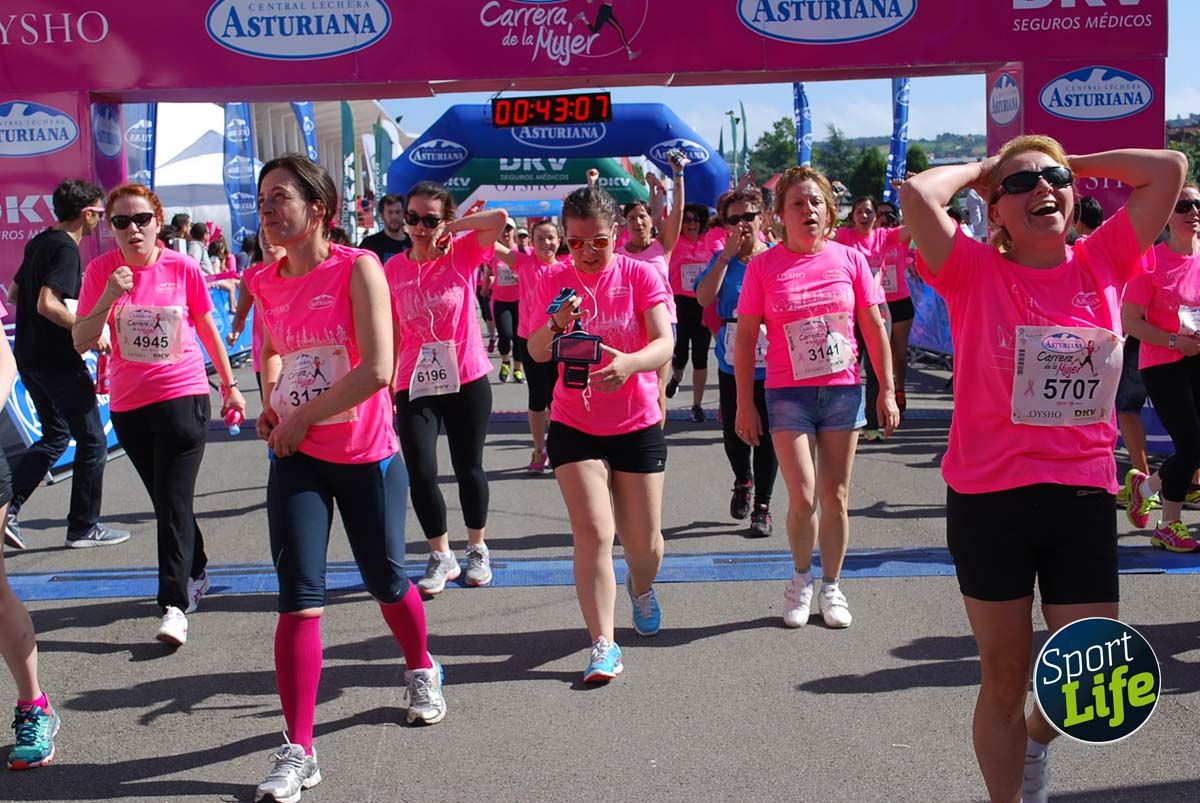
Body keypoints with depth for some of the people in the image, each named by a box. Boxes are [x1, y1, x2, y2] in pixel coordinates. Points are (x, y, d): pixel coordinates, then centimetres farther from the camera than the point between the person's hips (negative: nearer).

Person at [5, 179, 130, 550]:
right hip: (58, 361, -9)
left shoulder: (37, 243, 12)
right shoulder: (66, 249, -16)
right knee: (92, 441, 3)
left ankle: (9, 508, 9)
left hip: (29, 356, 9)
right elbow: (48, 304, -27)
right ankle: (83, 527, 10)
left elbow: (15, 293, 23)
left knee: (56, 435, 20)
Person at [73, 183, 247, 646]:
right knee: (166, 500, 16)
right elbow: (80, 342, -5)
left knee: (174, 501, -9)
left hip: (183, 395, -3)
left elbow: (207, 330, 7)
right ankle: (195, 574, 37)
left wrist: (230, 386, 11)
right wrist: (108, 298, -20)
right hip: (128, 403, 3)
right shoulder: (101, 270, -3)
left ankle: (175, 605, -8)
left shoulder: (183, 268, -5)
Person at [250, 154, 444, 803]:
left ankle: (422, 670, 45)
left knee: (386, 581, 13)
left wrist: (302, 417, -16)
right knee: (298, 597, -3)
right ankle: (297, 750, 3)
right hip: (296, 458, 3)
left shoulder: (357, 268, -13)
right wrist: (272, 402, 4)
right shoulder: (265, 283, 2)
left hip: (367, 456, -3)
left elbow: (378, 368, -22)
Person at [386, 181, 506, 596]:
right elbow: (392, 330, 8)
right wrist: (388, 381, 7)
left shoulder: (462, 253, -5)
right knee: (421, 474, -5)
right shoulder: (393, 268, 1)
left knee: (468, 468, 11)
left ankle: (478, 550, 30)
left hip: (467, 381, -1)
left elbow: (499, 217, -20)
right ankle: (441, 557, 14)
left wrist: (450, 229, -12)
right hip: (415, 386, 1)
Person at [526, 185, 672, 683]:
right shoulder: (555, 280, -1)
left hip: (637, 425, 0)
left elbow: (665, 344, -18)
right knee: (593, 531, -12)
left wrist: (629, 362, -39)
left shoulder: (641, 276, -7)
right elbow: (535, 352, -6)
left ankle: (641, 587, 44)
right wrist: (556, 325, -27)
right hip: (574, 425, 0)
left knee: (644, 541, 8)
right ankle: (603, 646, -5)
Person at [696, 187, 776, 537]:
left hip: (770, 363, -2)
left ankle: (762, 507, 15)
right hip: (731, 362, 2)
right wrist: (727, 255, -15)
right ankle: (743, 481, 38)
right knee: (733, 432, 8)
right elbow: (704, 298, -13)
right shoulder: (722, 259, 3)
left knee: (765, 435, 2)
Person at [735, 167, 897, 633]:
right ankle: (801, 579, 19)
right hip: (788, 393, -2)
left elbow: (874, 328, 6)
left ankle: (832, 586, 24)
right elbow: (745, 338, 0)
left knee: (835, 497, 8)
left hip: (843, 390, 2)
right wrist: (745, 404, -2)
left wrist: (887, 390, 4)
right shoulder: (763, 267, -3)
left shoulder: (850, 259, 1)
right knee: (803, 497, -7)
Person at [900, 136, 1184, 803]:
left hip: (1084, 497, 3)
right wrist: (981, 169, -3)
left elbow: (1170, 168, 2)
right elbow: (917, 193, -21)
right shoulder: (976, 273, -7)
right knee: (1006, 679, 11)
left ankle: (1037, 737, 44)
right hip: (989, 498, -3)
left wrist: (1072, 162, 6)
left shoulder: (1104, 263, 3)